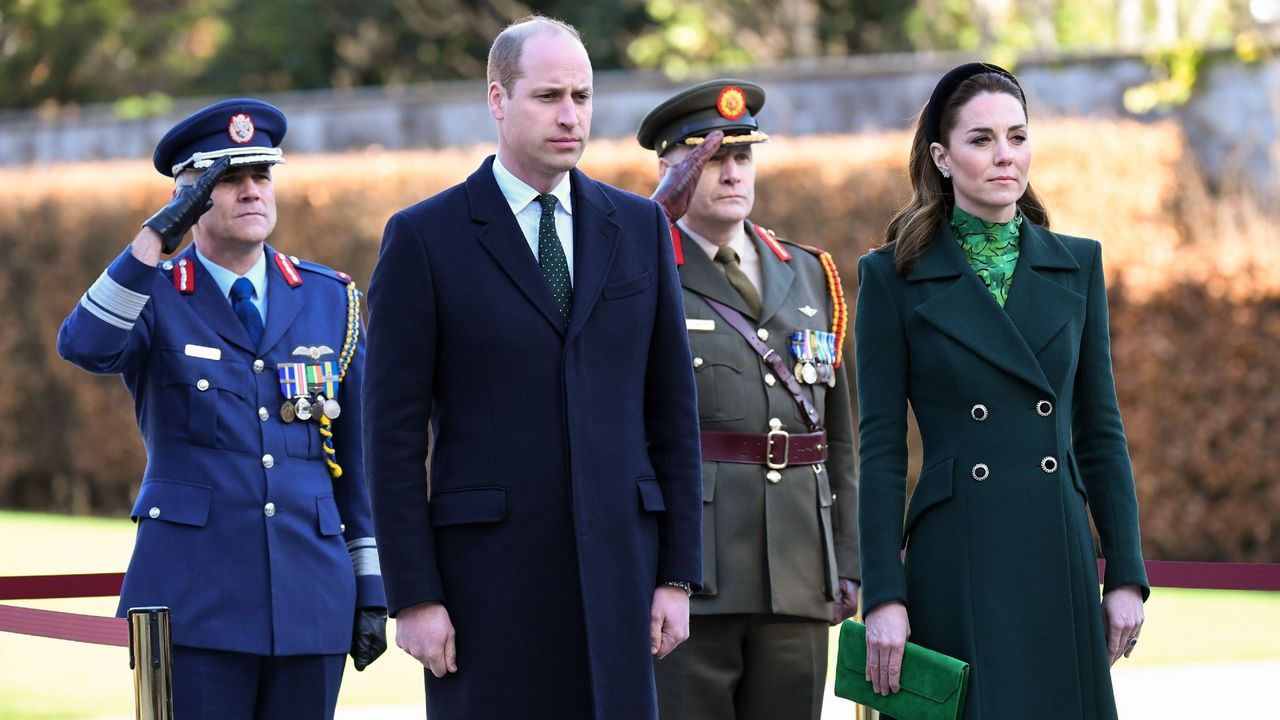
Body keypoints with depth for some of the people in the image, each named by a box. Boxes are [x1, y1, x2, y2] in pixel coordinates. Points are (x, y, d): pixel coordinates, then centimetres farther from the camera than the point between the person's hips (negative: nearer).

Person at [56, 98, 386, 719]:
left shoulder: (330, 300, 11)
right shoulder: (152, 297, 2)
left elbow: (357, 455, 13)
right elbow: (84, 347, -22)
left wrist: (371, 590, 10)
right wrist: (158, 235, -25)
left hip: (312, 592, 3)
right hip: (192, 597, -3)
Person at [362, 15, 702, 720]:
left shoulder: (639, 227, 11)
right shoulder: (423, 238, 0)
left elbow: (673, 410, 11)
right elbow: (394, 435, -3)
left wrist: (678, 576, 5)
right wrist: (413, 597, -9)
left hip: (616, 571, 3)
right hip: (488, 574, -3)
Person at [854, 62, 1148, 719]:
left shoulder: (1077, 266, 10)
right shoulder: (894, 277, 1)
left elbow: (1100, 432, 11)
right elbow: (881, 448, -2)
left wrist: (1126, 574, 5)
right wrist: (882, 597, -8)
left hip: (1061, 563, 3)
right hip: (957, 564, -3)